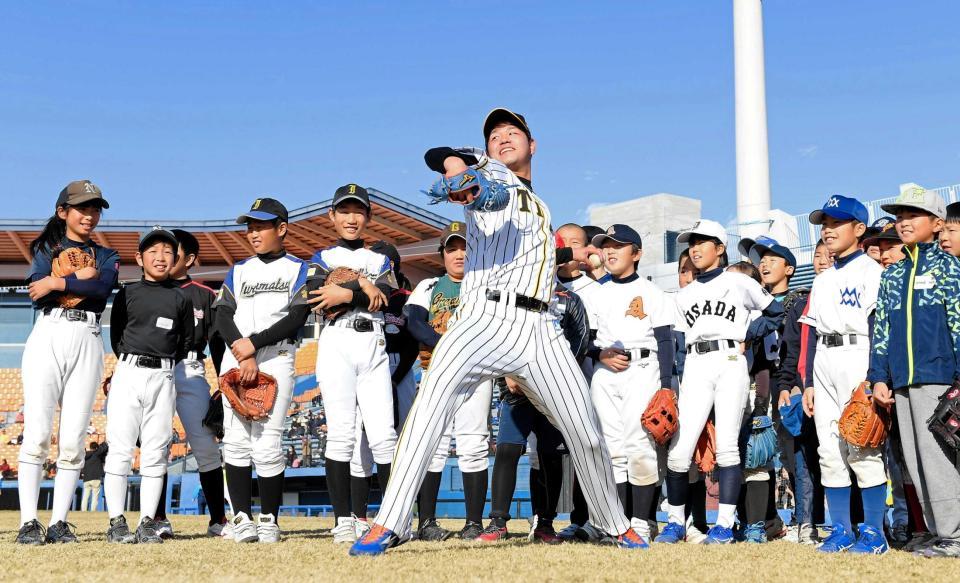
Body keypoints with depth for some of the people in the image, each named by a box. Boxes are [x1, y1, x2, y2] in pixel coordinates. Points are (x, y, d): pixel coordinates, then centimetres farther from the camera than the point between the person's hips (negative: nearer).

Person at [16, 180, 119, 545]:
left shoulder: (105, 256, 18)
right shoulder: (46, 249, 16)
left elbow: (103, 288, -5)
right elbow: (37, 291, -4)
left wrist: (57, 283, -9)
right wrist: (82, 279, -6)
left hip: (87, 341, 2)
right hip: (47, 337, -1)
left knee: (74, 439, -3)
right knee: (36, 433, -10)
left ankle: (59, 523, -1)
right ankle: (28, 523, -10)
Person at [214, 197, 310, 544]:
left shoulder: (298, 269, 9)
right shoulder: (238, 271, 19)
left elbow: (296, 318, -5)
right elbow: (222, 317, 7)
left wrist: (253, 343, -13)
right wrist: (242, 354, -10)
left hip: (276, 359, -4)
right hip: (235, 358, 4)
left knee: (267, 443, -10)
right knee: (235, 441, -4)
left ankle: (269, 520, 0)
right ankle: (241, 518, -1)